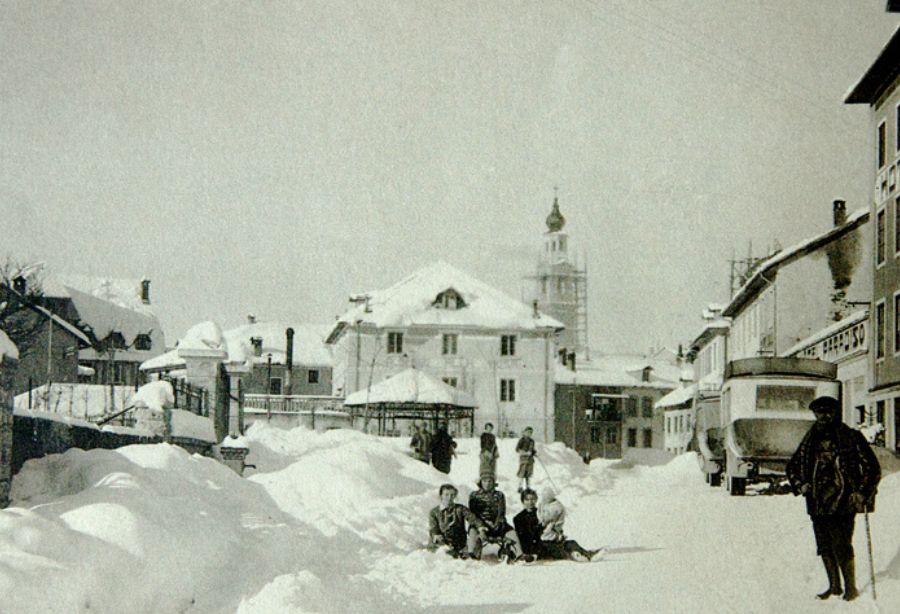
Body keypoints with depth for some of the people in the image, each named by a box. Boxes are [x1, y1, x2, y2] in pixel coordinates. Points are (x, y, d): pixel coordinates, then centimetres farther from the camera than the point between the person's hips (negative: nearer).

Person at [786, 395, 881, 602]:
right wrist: (800, 485, 6)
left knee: (842, 547, -9)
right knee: (825, 548, 10)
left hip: (842, 503, -5)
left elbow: (872, 467, -1)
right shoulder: (810, 441, 11)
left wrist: (862, 493, -9)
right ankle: (834, 586, 22)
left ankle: (851, 588, 3)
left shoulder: (851, 438, -3)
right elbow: (792, 466, 23)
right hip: (817, 503, 5)